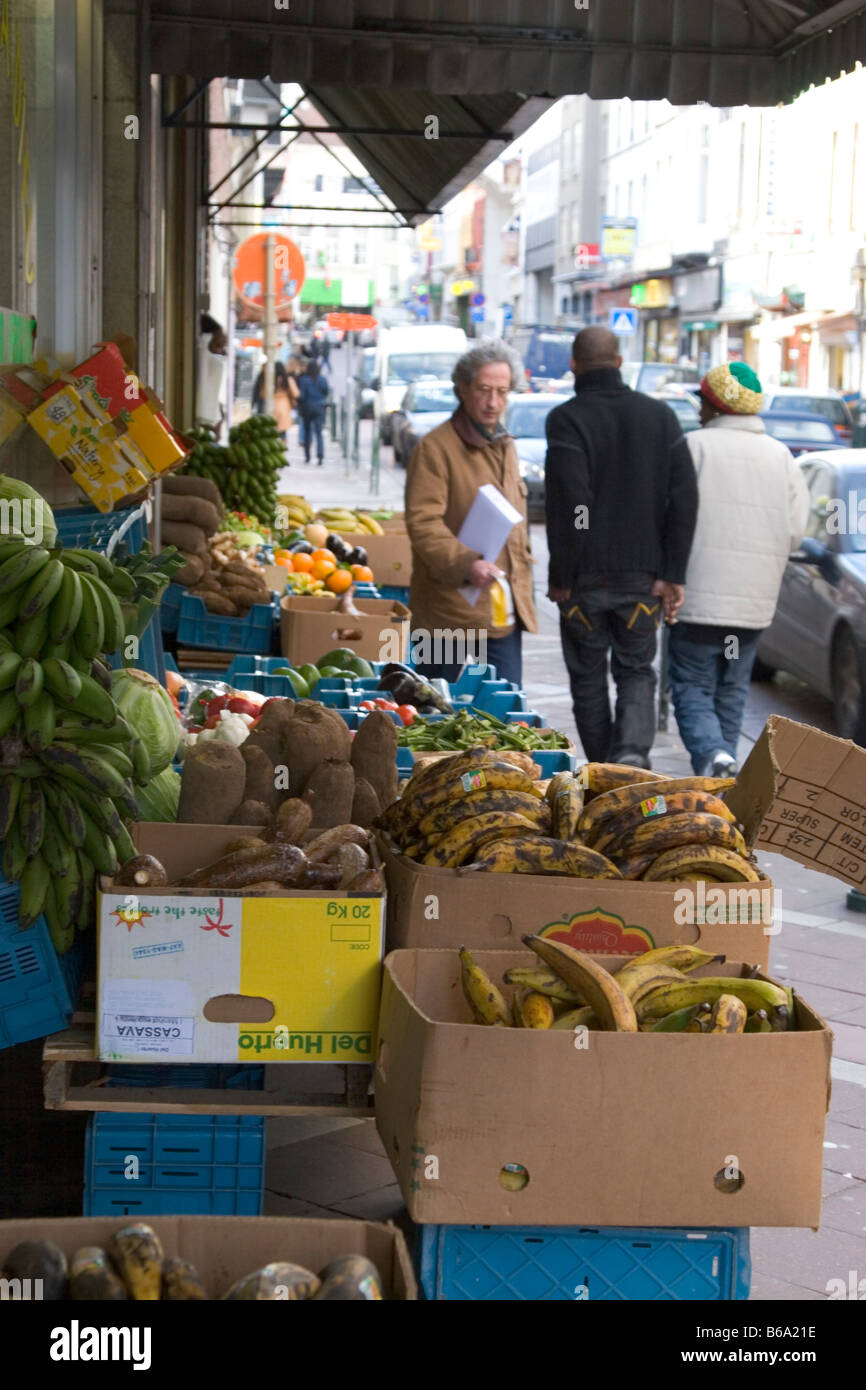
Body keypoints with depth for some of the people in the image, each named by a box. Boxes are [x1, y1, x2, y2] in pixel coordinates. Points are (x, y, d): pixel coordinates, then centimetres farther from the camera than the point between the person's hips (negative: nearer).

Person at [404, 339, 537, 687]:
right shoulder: (434, 448, -8)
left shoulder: (504, 446, 18)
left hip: (504, 610, 7)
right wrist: (465, 564, -29)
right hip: (450, 608, -7)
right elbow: (423, 522, -17)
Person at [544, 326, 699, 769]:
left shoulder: (566, 419, -10)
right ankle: (633, 751, -11)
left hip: (586, 578, -3)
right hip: (642, 576, 3)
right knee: (636, 671, 14)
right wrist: (672, 574, 0)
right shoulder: (660, 415, 4)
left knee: (587, 677, 12)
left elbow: (567, 505, -17)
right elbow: (685, 498, -2)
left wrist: (560, 578, -8)